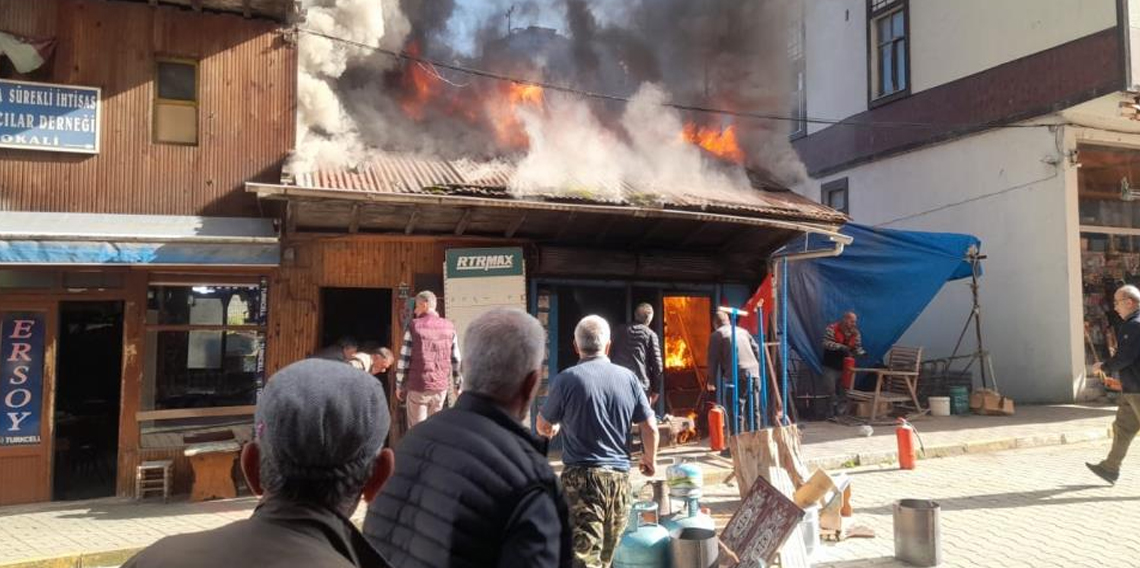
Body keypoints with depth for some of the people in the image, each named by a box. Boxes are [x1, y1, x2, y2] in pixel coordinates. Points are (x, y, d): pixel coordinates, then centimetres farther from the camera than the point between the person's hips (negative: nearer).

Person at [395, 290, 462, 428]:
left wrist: (399, 385, 3)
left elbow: (404, 358, -6)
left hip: (418, 387, -3)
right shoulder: (449, 327, 4)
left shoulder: (414, 326, -6)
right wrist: (458, 385, 15)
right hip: (441, 386, 3)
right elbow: (455, 359, 5)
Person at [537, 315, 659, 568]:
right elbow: (650, 427, 4)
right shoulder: (628, 377, 1)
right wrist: (650, 459, 22)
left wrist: (554, 428, 27)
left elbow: (543, 427, 3)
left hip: (581, 475, -4)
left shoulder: (566, 379, -9)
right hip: (619, 476, 4)